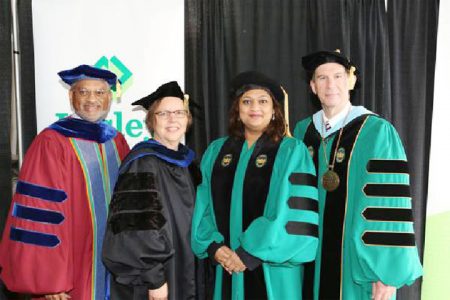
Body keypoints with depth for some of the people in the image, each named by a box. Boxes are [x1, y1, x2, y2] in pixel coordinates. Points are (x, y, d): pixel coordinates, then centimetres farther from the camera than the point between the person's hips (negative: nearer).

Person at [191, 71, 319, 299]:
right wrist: (213, 245, -8)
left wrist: (249, 254, -14)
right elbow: (203, 204, 7)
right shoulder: (216, 151, 8)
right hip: (227, 264, 3)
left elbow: (294, 212, -12)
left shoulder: (292, 152, -4)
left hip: (271, 269, -3)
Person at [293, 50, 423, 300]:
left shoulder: (378, 132, -11)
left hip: (357, 260, -4)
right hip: (312, 258, 4)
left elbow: (391, 203, -14)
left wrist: (388, 271, -17)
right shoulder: (303, 131, 4)